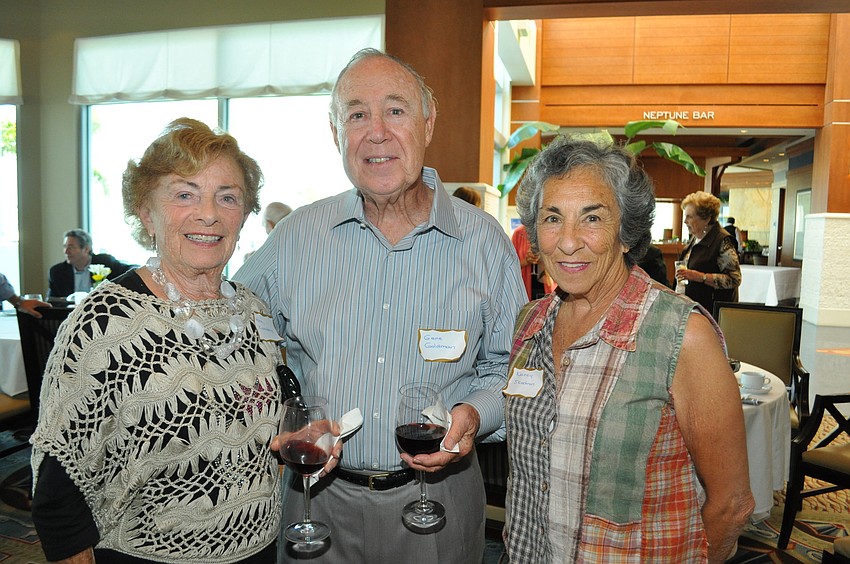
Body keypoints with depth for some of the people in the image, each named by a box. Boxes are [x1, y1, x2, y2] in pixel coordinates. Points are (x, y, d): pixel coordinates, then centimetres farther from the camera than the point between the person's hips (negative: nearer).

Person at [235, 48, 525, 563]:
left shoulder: (485, 242, -7)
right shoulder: (296, 236, -4)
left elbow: (510, 368, 1)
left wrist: (475, 415, -18)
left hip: (436, 496, 0)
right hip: (319, 496, 1)